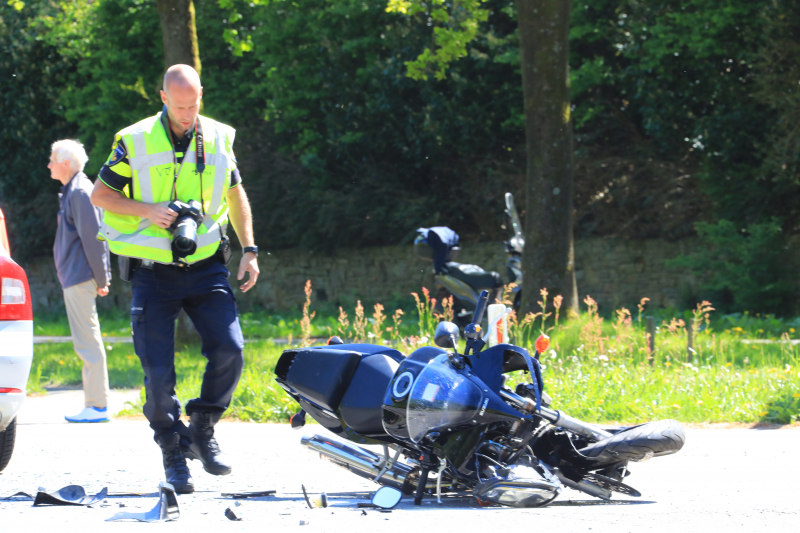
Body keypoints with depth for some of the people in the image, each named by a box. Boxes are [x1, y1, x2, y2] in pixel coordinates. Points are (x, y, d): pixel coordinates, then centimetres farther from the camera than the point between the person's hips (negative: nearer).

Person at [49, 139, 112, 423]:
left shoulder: (80, 192, -13)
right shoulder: (72, 191, 17)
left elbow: (92, 238, -17)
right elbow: (92, 237, 20)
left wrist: (100, 278, -16)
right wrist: (101, 276, 18)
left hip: (80, 279, -10)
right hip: (75, 279, 10)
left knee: (88, 342, -8)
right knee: (87, 342, 11)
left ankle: (98, 407, -7)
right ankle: (95, 404, 14)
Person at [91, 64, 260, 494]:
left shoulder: (218, 139, 5)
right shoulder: (135, 142, -4)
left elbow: (235, 195, 18)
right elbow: (100, 194, 1)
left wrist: (249, 250, 10)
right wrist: (148, 209, -15)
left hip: (206, 267, 2)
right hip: (153, 273, -2)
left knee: (229, 349, -14)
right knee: (158, 371, -6)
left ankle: (202, 430, 7)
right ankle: (173, 452, 12)